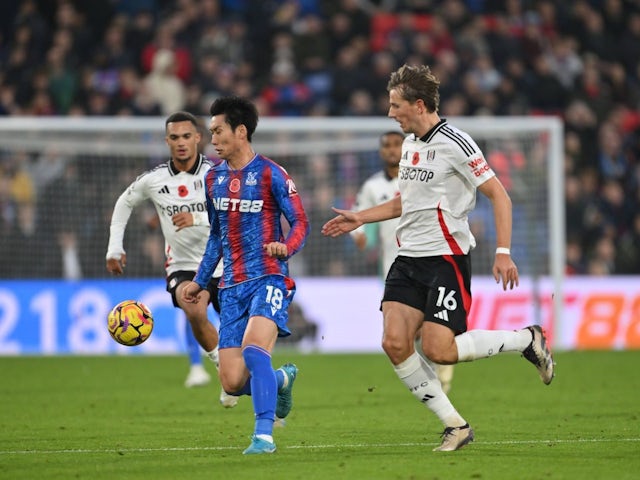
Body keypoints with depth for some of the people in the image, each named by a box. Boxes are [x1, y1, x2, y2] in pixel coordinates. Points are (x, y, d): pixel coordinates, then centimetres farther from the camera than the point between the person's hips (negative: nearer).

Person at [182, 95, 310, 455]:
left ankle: (264, 435, -26)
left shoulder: (271, 175, -6)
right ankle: (282, 379, 31)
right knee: (233, 382, -2)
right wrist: (201, 281, 25)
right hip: (232, 287, 6)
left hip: (268, 280, -6)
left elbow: (301, 223, -6)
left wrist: (286, 247, -27)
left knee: (253, 350, -30)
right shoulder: (214, 179, 14)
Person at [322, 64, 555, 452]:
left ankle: (527, 340, 7)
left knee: (437, 349, -15)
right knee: (395, 343, -8)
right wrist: (360, 218, 20)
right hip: (409, 260, 8)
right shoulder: (410, 143, 14)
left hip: (447, 258, -8)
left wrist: (503, 252, -19)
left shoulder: (454, 143, -13)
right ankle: (456, 426, 2)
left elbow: (498, 194, -12)